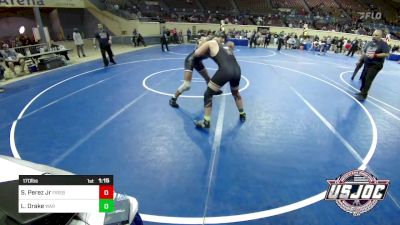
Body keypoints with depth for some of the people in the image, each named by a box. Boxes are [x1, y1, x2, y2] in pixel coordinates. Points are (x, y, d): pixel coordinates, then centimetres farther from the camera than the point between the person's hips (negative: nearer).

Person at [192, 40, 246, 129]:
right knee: (235, 93, 34)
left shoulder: (211, 43, 14)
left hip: (225, 70, -6)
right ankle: (242, 114, 48)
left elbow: (196, 53, 13)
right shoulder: (226, 49, 31)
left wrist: (205, 51, 33)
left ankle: (206, 122, 10)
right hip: (237, 70, 7)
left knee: (208, 94, 9)